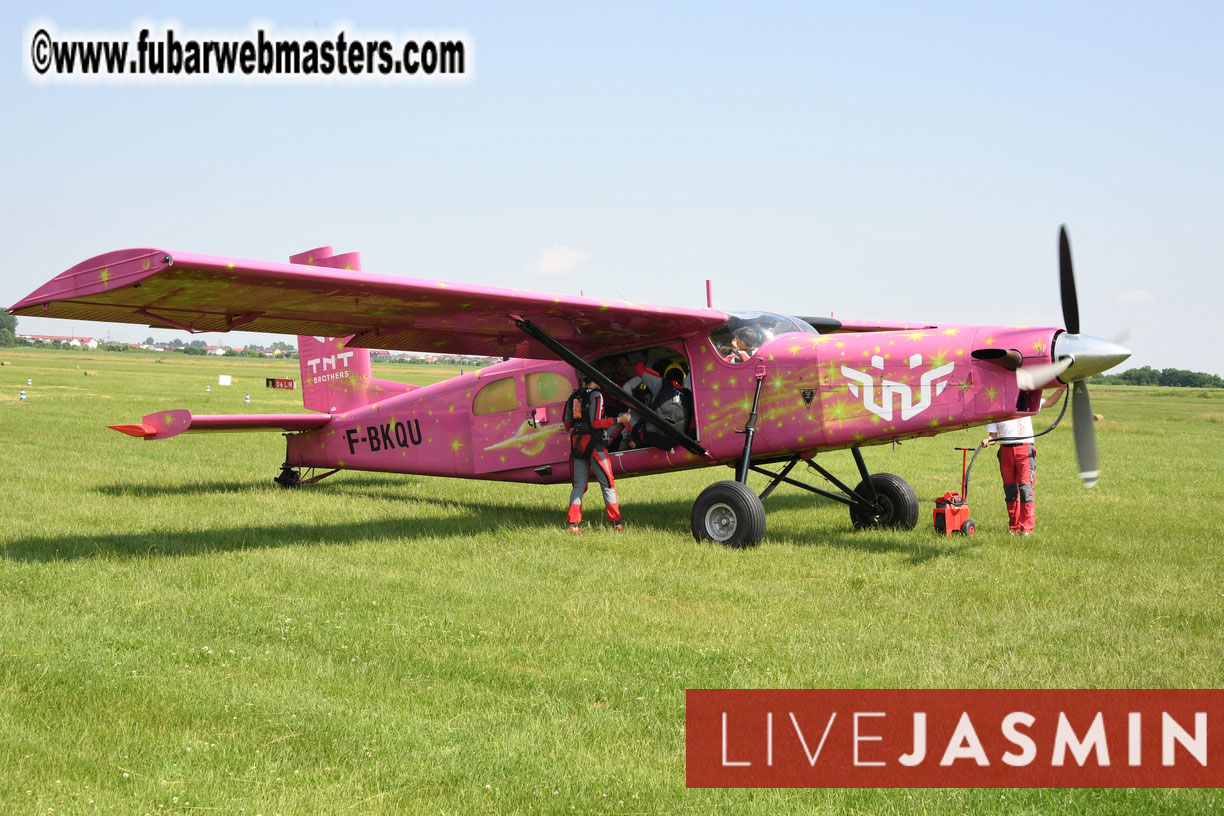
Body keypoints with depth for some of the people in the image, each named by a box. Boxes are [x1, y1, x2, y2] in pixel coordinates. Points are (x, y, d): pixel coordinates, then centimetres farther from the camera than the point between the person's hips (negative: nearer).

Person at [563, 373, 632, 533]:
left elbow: (567, 424, 15)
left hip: (577, 443, 6)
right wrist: (618, 420, -12)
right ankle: (617, 523, 4)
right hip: (594, 443, -6)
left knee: (578, 485, 8)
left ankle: (572, 523, 0)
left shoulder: (573, 397, 11)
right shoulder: (596, 396, -10)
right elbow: (596, 423, -16)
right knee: (607, 484, 2)